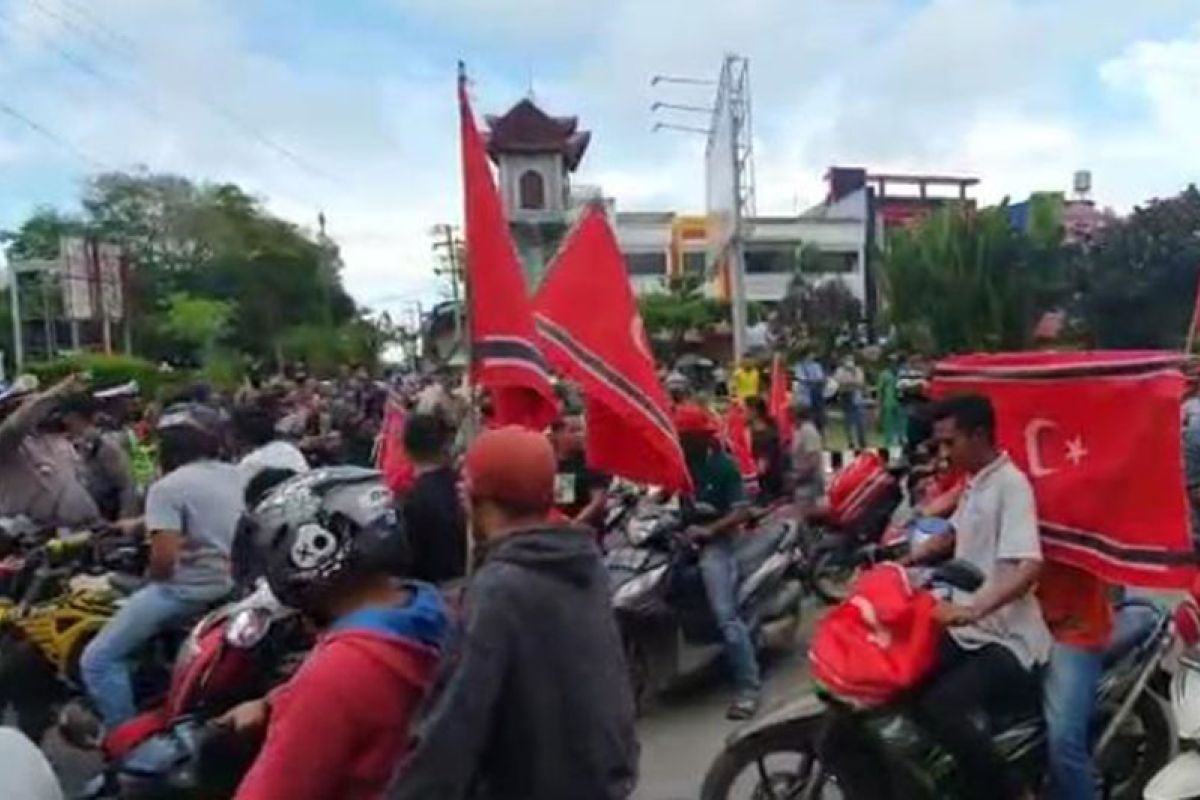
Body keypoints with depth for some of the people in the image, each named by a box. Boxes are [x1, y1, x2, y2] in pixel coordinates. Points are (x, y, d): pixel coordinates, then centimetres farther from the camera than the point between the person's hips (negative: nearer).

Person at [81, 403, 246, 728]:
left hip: (188, 590, -8)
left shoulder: (168, 487, -15)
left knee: (97, 661, 2)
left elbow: (163, 558, -22)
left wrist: (154, 581, 0)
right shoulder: (237, 476, 5)